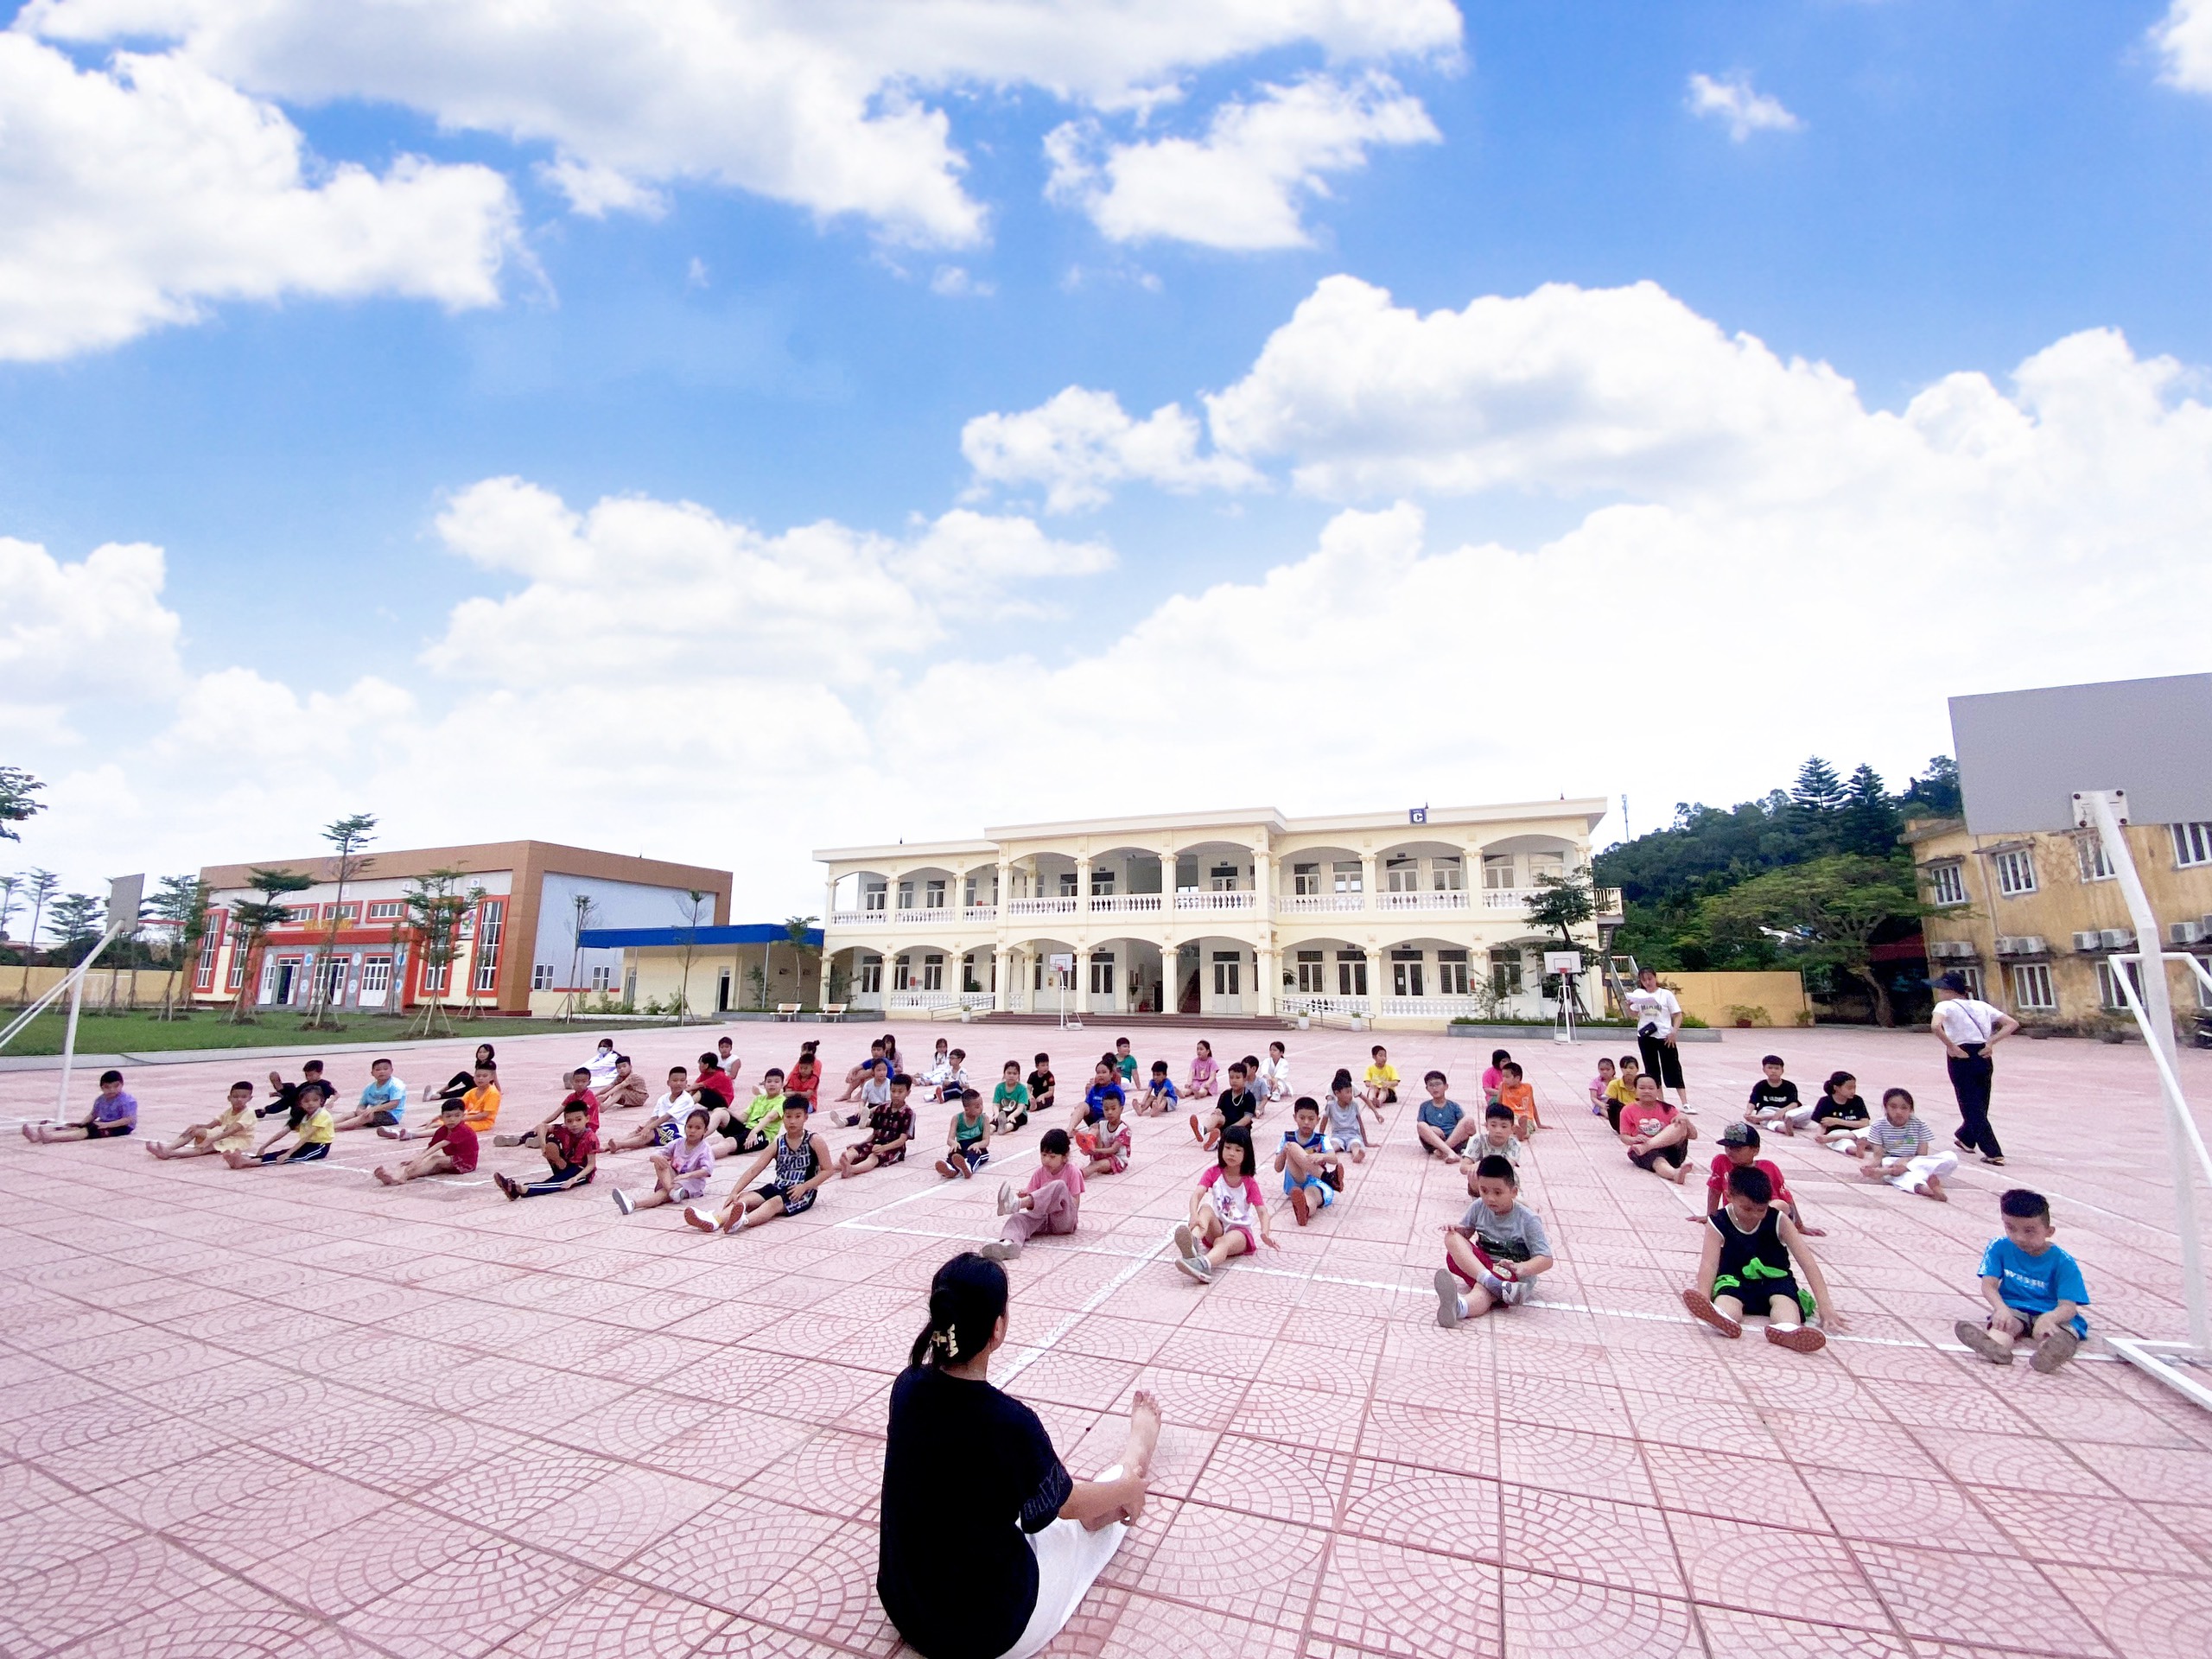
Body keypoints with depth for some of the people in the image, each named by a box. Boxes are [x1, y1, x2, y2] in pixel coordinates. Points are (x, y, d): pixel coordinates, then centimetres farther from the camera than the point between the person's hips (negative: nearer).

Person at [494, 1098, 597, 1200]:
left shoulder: (590, 1138, -23)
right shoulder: (564, 1130, -9)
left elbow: (591, 1164, -23)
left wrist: (574, 1179, -37)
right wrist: (542, 1144, -25)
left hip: (582, 1171, -6)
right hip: (566, 1166, 6)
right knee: (550, 1142, -15)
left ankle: (522, 1189, -54)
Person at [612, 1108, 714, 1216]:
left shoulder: (705, 1149, -9)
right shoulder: (678, 1144, 6)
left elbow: (707, 1170, -26)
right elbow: (653, 1155, 1)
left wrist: (688, 1175, -43)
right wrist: (657, 1157, -26)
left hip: (692, 1182, -5)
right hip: (673, 1178, 6)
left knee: (664, 1194, -34)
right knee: (659, 1162, -20)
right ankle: (671, 1190, -39)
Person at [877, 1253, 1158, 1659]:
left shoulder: (908, 1386, -13)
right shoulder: (1008, 1422, -31)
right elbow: (1069, 1504, -10)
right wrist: (1128, 1489, 12)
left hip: (902, 1604, 5)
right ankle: (1133, 1460, 48)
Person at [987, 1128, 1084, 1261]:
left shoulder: (1072, 1171, -4)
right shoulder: (1039, 1172, 7)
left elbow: (1075, 1203, -9)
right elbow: (1032, 1206, 6)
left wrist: (1053, 1197, -23)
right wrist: (1027, 1199, -17)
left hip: (1064, 1221, -4)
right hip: (1042, 1217, 4)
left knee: (1059, 1186, -31)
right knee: (1017, 1218, -27)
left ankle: (1017, 1204, -38)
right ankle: (1008, 1243, -60)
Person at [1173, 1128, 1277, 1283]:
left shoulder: (1249, 1183, -1)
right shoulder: (1213, 1172, 0)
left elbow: (1262, 1211, -10)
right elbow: (1197, 1195, -15)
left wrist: (1265, 1233, -32)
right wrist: (1194, 1216, -37)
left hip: (1239, 1230, -2)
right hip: (1217, 1228, 2)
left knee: (1223, 1242, -36)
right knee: (1206, 1208, -29)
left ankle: (1203, 1264, -70)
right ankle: (1192, 1243, -59)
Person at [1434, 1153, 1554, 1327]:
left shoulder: (1528, 1219, -12)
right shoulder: (1479, 1207, -1)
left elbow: (1546, 1260, -14)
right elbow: (1466, 1231, 13)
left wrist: (1521, 1268, -34)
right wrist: (1455, 1229, -13)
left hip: (1512, 1275, -5)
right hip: (1482, 1264, 5)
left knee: (1483, 1290, -39)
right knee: (1452, 1238, -23)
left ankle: (1459, 1306, -74)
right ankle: (1495, 1285, -41)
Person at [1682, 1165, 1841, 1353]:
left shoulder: (1779, 1221, -9)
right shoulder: (1718, 1223, -12)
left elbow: (1807, 1263, -12)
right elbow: (1709, 1263, -20)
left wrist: (1825, 1306, -23)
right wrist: (1704, 1299, -36)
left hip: (1775, 1280, 2)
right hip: (1735, 1280, -1)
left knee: (1784, 1300, -32)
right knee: (1726, 1298, -34)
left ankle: (1787, 1330, -64)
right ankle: (1723, 1318, -67)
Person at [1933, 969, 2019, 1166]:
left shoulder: (1946, 1006, -8)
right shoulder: (1981, 1005, 11)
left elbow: (1935, 1026, -28)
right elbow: (2012, 1024, 10)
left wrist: (1951, 1047, -15)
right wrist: (1991, 1043, 5)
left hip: (1961, 1057, -7)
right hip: (1983, 1057, 7)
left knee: (1972, 1107, 3)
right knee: (1980, 1104, 21)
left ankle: (1993, 1153, 1)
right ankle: (1966, 1139, 40)